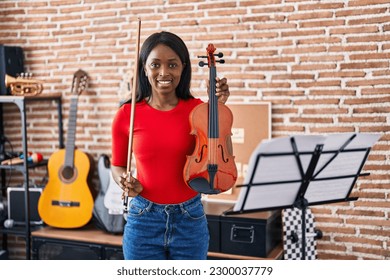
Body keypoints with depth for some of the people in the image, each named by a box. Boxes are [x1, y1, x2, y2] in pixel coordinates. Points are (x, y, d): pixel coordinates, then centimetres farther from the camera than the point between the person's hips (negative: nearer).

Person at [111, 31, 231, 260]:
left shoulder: (197, 109, -3)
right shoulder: (127, 114, -5)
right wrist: (126, 184, -13)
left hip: (190, 219, 1)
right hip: (144, 219, -1)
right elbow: (117, 165, 8)